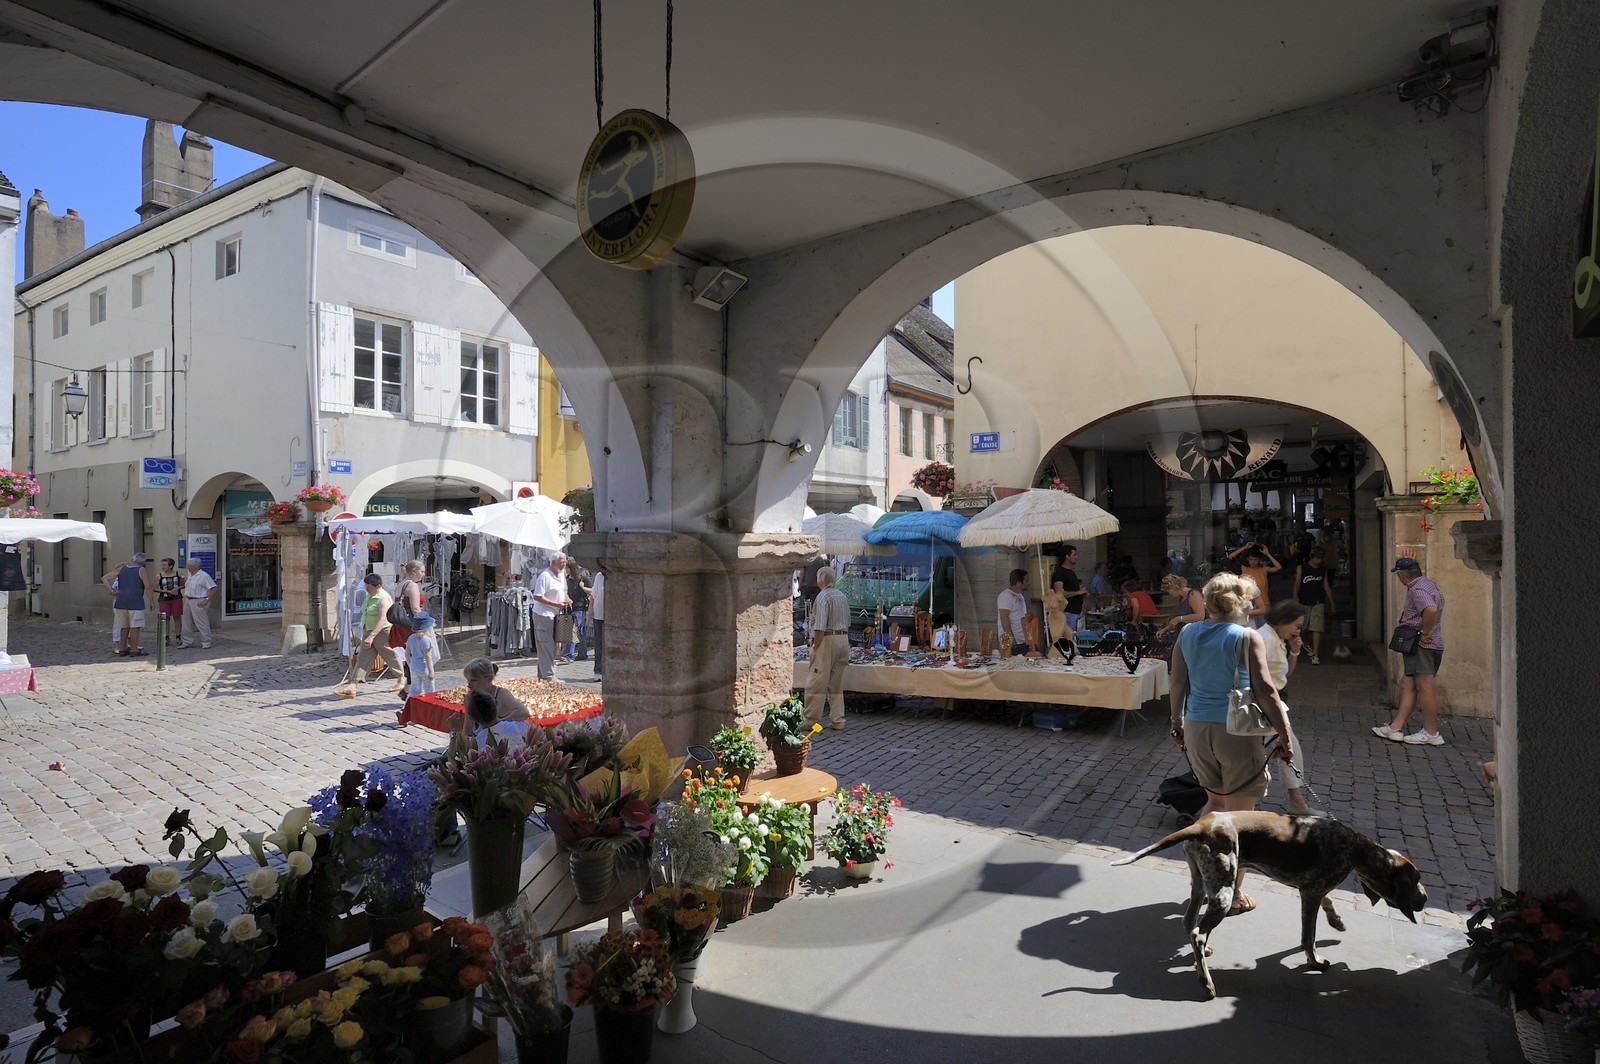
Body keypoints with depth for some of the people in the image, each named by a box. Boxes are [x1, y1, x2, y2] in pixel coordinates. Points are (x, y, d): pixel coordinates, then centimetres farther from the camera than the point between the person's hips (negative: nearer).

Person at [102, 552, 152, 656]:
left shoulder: (121, 569, 13)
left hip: (121, 602, 6)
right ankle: (134, 650, -2)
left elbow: (104, 578, 12)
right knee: (135, 626, -3)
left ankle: (123, 649, 19)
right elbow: (147, 587, -8)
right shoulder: (141, 570, -3)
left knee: (125, 626, 15)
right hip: (135, 602, -6)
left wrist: (110, 591, 8)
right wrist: (151, 601, 0)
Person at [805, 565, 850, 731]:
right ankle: (838, 721, 15)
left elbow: (820, 627, -19)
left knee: (816, 683, -1)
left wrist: (815, 646, -14)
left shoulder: (822, 597, -13)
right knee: (837, 684, 13)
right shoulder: (842, 596, 13)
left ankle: (812, 720, 3)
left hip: (827, 639, -8)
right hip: (843, 638, 8)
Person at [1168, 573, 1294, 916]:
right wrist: (1285, 736, -8)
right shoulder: (1248, 637, -11)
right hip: (1236, 731, -5)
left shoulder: (1187, 633, 4)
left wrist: (1178, 722, 19)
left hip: (1196, 729, 5)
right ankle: (1233, 895, 18)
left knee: (1216, 801, 24)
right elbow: (1265, 691, -15)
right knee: (1239, 814, 9)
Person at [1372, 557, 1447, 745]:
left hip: (1422, 645, -11)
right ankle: (1396, 727, 12)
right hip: (1434, 645, 11)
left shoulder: (1417, 589, -17)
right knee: (1407, 684, 11)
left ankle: (1431, 733, 3)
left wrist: (1425, 633, -23)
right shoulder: (1429, 584, 17)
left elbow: (1431, 610, -35)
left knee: (1424, 687, -4)